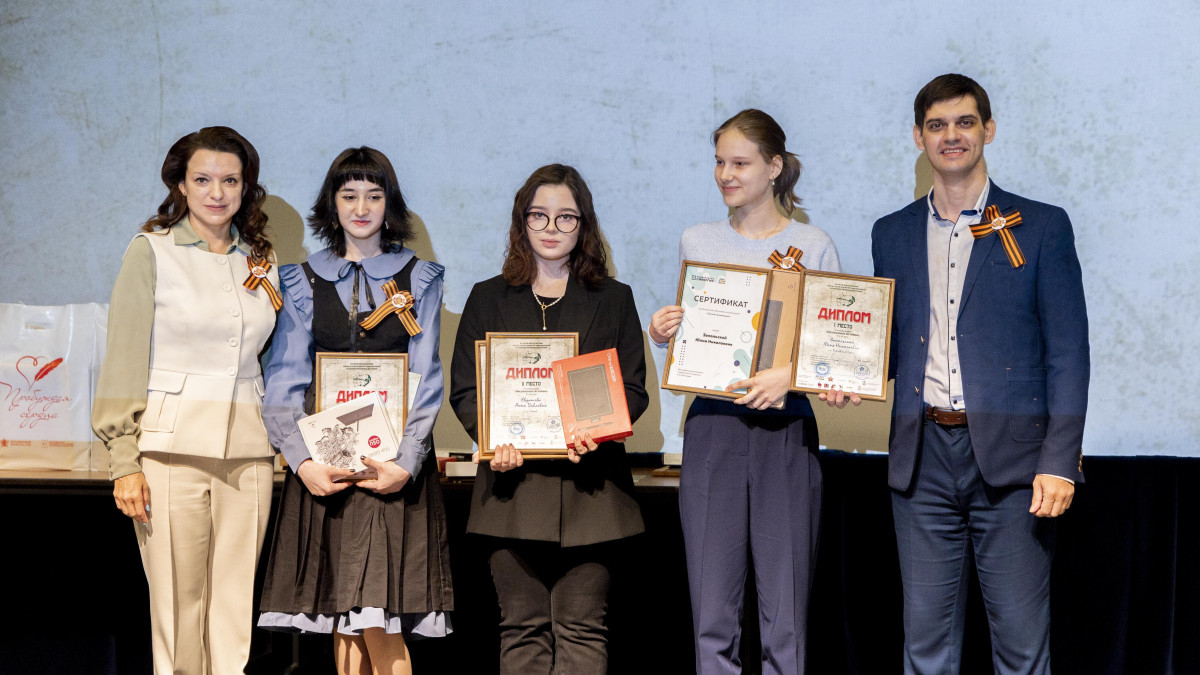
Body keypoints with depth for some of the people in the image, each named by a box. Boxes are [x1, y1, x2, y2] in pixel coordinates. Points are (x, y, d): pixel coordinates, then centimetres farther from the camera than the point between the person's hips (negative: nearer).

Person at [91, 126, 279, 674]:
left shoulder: (261, 261, 14)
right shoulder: (152, 251, 2)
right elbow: (125, 360, -2)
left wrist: (283, 443, 10)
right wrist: (124, 461, -8)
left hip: (248, 453, 4)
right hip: (173, 447, -4)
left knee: (235, 608, 3)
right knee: (177, 608, -3)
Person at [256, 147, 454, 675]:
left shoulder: (419, 279, 9)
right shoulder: (304, 281, 12)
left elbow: (425, 379, 1)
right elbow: (284, 379, 5)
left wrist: (406, 461, -13)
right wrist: (302, 460, -11)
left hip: (392, 457, -2)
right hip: (324, 458, 2)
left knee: (380, 620, -10)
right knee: (342, 622, 2)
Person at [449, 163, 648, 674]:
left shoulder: (613, 299, 14)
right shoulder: (489, 299, 15)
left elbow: (633, 388, 7)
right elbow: (464, 389, 8)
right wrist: (494, 438, -12)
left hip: (588, 487, -1)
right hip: (514, 482, 1)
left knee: (581, 629, -2)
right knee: (523, 627, 1)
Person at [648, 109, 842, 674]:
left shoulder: (812, 246, 5)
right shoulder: (697, 242, 12)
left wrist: (790, 373, -15)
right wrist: (663, 335, -2)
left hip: (786, 430, -2)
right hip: (711, 426, 2)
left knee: (785, 614, -1)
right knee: (712, 612, -1)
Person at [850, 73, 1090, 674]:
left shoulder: (1041, 226, 4)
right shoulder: (892, 234, 15)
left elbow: (1067, 353, 0)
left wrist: (1059, 462, -9)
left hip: (1009, 455, -3)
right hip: (923, 456, 3)